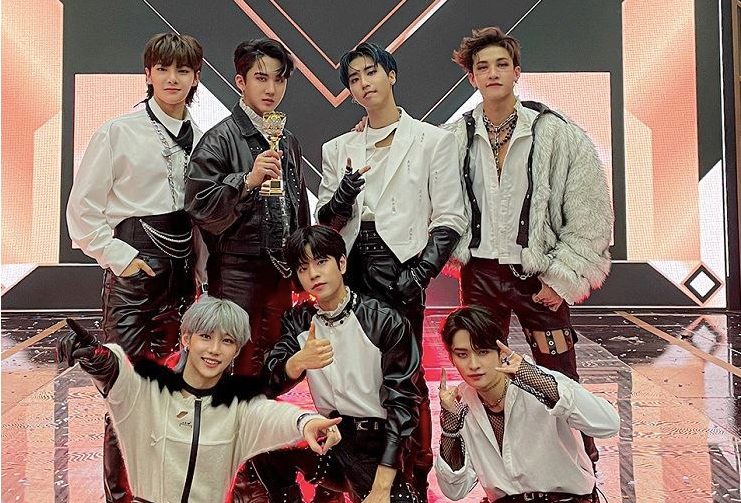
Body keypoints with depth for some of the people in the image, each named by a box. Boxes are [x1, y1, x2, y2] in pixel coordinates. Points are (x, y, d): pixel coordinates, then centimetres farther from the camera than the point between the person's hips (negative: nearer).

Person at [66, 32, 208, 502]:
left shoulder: (200, 138, 7)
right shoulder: (118, 132, -4)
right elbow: (82, 208, -2)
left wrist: (202, 271, 10)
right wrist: (118, 256, -9)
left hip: (182, 266, 4)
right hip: (134, 266, -4)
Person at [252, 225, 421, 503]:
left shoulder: (386, 321, -12)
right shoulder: (299, 320, 2)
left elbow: (401, 403, -13)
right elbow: (269, 383, -8)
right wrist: (298, 362, -32)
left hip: (377, 443, -3)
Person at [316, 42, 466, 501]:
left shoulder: (432, 140, 4)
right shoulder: (338, 149, 14)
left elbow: (450, 218, -1)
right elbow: (326, 222, 13)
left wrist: (420, 272, -12)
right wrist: (340, 200, -9)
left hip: (398, 268, -3)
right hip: (350, 270, 4)